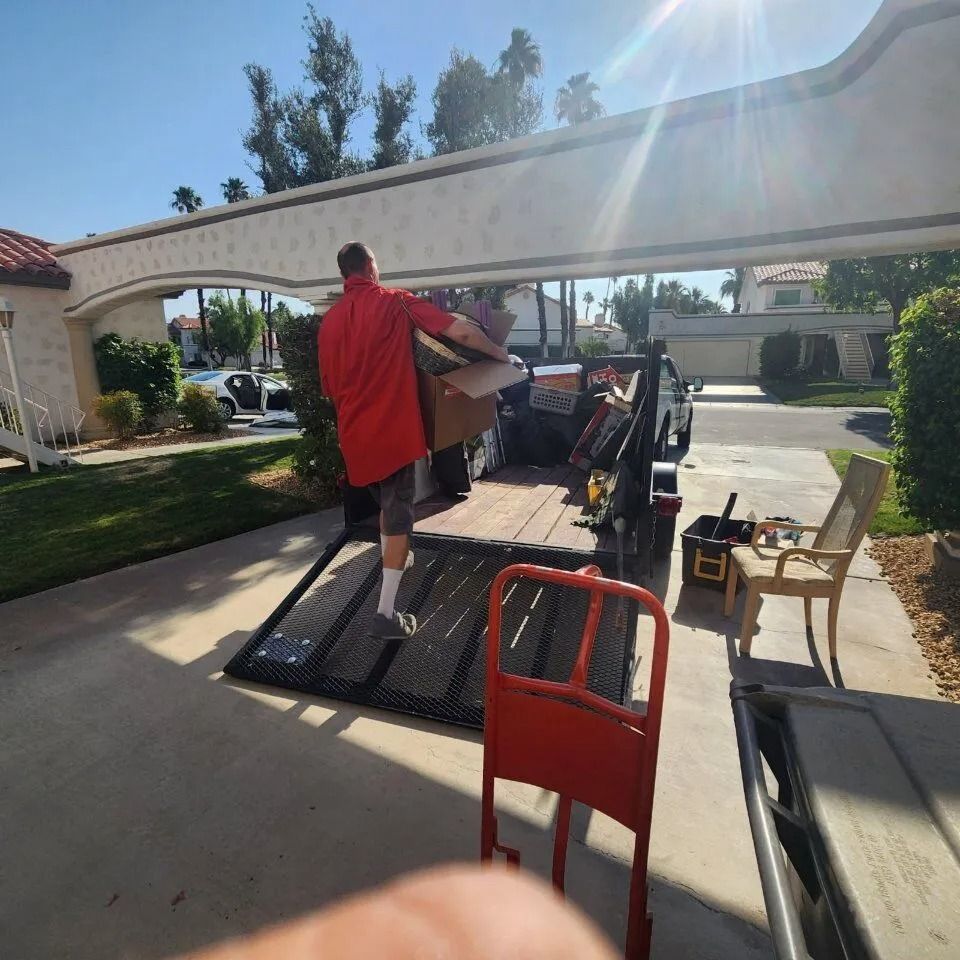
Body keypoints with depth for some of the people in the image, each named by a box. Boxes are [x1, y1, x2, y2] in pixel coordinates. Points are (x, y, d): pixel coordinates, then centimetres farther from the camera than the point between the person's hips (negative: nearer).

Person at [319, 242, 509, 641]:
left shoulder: (329, 320, 10)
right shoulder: (395, 301, -3)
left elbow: (329, 386, 16)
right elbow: (461, 332, -11)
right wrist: (499, 353, 5)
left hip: (354, 434, 6)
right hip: (393, 430, -6)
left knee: (385, 503, 27)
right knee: (398, 516, 0)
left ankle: (391, 561, 48)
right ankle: (386, 614, 1)